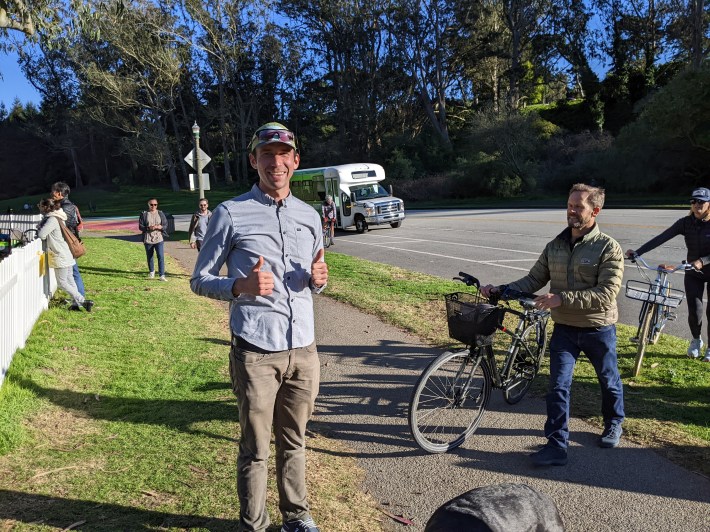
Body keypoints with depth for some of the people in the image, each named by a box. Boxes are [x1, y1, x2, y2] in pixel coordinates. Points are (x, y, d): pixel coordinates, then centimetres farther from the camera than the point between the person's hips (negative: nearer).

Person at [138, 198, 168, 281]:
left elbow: (165, 225, 3)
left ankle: (162, 275, -11)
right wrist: (148, 228, -19)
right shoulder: (144, 214, 2)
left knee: (161, 257, -12)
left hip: (159, 239, -1)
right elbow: (140, 226, -1)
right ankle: (151, 271, 38)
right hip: (148, 239, 1)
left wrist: (159, 227, -18)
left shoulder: (160, 214, 4)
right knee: (149, 257, 15)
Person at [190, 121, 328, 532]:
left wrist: (318, 279, -5)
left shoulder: (309, 216, 11)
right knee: (256, 449, 7)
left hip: (304, 348, 4)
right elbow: (200, 280, 0)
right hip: (256, 351, -4)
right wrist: (240, 287, -20)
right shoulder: (230, 213, -3)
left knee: (294, 442, 17)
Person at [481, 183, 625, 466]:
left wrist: (562, 298, -33)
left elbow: (606, 294, -24)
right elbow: (534, 279, 2)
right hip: (564, 328, 3)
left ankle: (614, 424, 45)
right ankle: (556, 445, 2)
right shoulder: (555, 246, 0)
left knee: (609, 381, 19)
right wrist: (501, 290, -13)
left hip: (598, 329, -3)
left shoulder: (608, 248, -16)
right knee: (558, 385, -3)